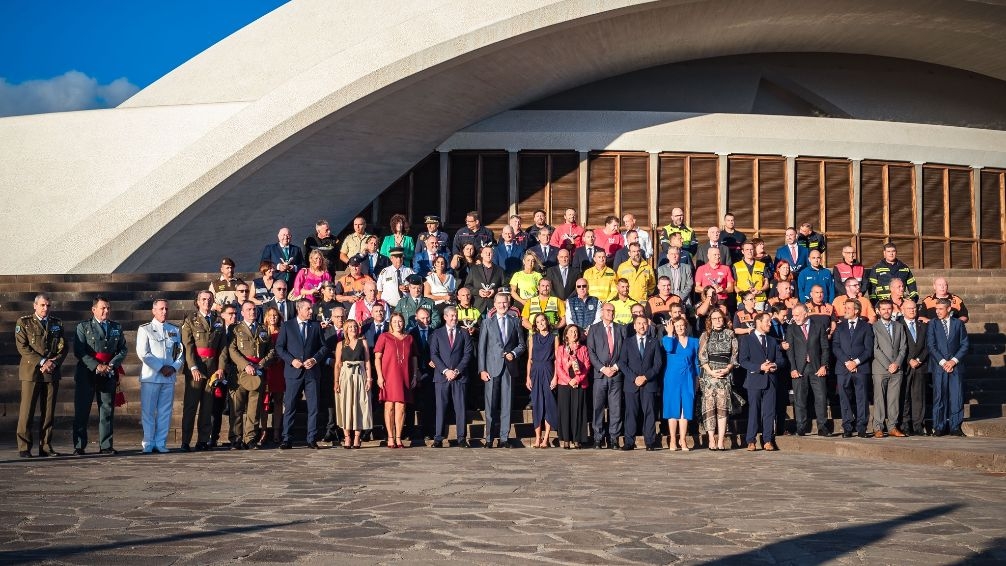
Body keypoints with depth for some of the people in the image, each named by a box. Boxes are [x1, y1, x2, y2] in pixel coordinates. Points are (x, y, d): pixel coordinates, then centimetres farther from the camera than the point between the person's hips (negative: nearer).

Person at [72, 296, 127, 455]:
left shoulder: (117, 328, 13)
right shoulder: (83, 327, 3)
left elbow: (123, 350, 9)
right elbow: (79, 351, -6)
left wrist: (111, 365, -8)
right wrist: (96, 366, -15)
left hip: (109, 375, 3)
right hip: (87, 374, -3)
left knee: (107, 410, 4)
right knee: (81, 411, -2)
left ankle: (105, 445, 9)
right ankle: (79, 446, 3)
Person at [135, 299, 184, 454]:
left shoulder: (175, 330, 15)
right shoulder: (144, 329, 4)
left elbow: (180, 353, 13)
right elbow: (143, 353, -5)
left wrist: (173, 367, -5)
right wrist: (161, 368, -11)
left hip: (169, 377, 3)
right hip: (150, 376, -3)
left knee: (165, 412, 3)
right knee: (148, 411, -2)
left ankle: (161, 443, 7)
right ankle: (148, 444, 3)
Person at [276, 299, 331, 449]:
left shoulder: (316, 326, 11)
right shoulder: (287, 326, 5)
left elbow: (324, 347, 10)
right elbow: (279, 347, 2)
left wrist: (315, 359, -6)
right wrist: (291, 360, -10)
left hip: (312, 372, 2)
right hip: (294, 372, -2)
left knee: (313, 407, 2)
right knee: (290, 407, -1)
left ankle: (311, 439, 8)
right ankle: (287, 439, 4)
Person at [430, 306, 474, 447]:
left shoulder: (464, 334, 12)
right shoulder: (437, 333, 9)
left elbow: (467, 354, 4)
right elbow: (434, 355, 1)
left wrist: (457, 371, -8)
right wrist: (445, 371, -10)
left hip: (459, 376, 1)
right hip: (441, 376, 0)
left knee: (460, 408, -1)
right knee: (441, 407, -2)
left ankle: (462, 438, 1)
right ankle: (438, 438, 0)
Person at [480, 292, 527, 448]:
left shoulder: (515, 321, 11)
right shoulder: (487, 322, 7)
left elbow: (521, 344, 13)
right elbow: (481, 348, 4)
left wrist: (514, 353, -7)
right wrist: (482, 369, -4)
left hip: (509, 367, 1)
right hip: (492, 368, -1)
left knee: (506, 404, 3)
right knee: (491, 405, -2)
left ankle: (504, 438, 7)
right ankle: (489, 438, 4)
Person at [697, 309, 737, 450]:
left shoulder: (730, 334, 12)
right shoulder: (706, 335, 11)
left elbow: (735, 354, 8)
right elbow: (702, 356, 4)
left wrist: (727, 369, -6)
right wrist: (710, 371, -8)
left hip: (725, 374, 0)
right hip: (708, 374, 0)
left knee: (723, 406, -8)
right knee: (709, 406, -7)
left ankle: (721, 440, -9)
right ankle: (711, 440, -7)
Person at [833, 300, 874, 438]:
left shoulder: (866, 327, 9)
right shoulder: (840, 327, 15)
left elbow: (869, 349, 2)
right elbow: (835, 347, 6)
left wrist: (856, 362, -10)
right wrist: (846, 362, -8)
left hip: (861, 368, -2)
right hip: (843, 368, 2)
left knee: (861, 399, -3)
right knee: (845, 399, 0)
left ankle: (861, 428, 0)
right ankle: (847, 428, 3)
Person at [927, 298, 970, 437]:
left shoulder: (958, 323, 9)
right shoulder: (932, 324, 5)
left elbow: (965, 344, 6)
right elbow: (931, 346, -2)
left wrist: (954, 360, -6)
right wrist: (943, 362, -10)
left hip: (955, 365, 1)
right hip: (939, 366, -1)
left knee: (957, 397, -1)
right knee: (939, 397, -2)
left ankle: (955, 427, 6)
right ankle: (939, 427, 4)